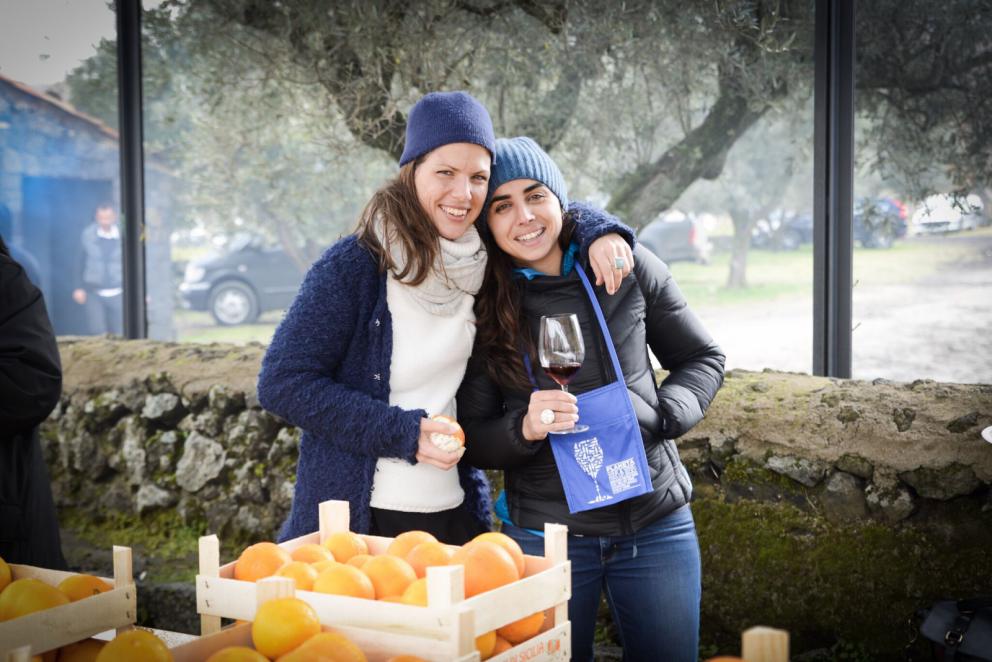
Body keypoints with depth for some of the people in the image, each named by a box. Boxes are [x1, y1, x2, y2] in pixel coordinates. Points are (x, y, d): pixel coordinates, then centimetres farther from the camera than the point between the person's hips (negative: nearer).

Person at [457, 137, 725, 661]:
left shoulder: (628, 270, -3)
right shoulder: (482, 308, -4)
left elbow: (702, 358, 9)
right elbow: (473, 441, 0)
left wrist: (663, 415, -9)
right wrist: (524, 428, -21)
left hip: (656, 524, 1)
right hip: (544, 535, -1)